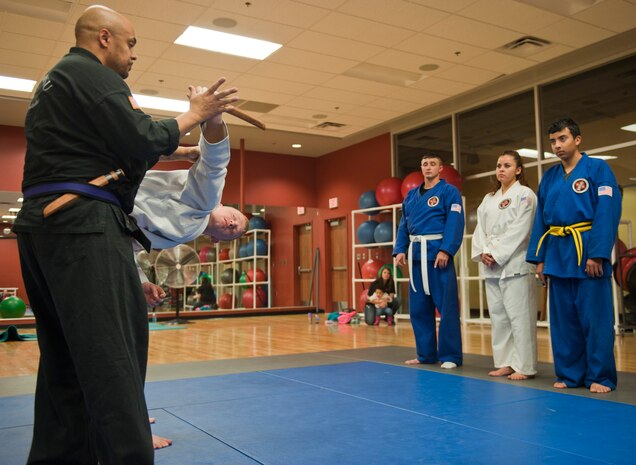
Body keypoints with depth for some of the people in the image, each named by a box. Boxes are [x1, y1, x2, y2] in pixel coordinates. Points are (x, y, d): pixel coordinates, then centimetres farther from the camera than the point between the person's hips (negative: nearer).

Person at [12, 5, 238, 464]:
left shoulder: (53, 82, 26)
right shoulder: (94, 76, -5)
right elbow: (143, 142, -14)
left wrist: (161, 150, 25)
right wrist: (195, 115, 0)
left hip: (43, 225, 10)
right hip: (83, 225, -10)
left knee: (65, 357, 14)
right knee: (113, 359, -11)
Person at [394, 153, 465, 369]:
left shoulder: (449, 191, -1)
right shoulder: (411, 195, 17)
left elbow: (455, 224, -11)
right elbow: (403, 226, 16)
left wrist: (445, 250, -21)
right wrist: (400, 250, 3)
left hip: (437, 252, -6)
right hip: (415, 254, 6)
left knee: (446, 306, -3)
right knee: (418, 308, 10)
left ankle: (450, 356, 8)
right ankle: (426, 354, 22)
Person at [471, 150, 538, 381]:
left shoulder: (525, 194, -2)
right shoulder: (489, 199, 18)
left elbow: (519, 230, -11)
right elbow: (480, 229, 13)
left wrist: (496, 255, -15)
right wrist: (483, 253, -5)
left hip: (515, 264, -7)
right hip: (491, 266, 7)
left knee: (519, 315, -6)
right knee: (498, 315, 10)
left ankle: (524, 366, 2)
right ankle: (505, 362, 20)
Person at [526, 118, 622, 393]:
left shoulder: (598, 169, -3)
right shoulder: (549, 177, 13)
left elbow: (607, 213, -11)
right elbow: (540, 220, 13)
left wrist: (597, 254, -18)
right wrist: (539, 258, 9)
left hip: (587, 252, -5)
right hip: (557, 254, 6)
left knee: (595, 318, -1)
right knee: (563, 318, 9)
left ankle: (600, 376, 11)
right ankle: (570, 374, 20)